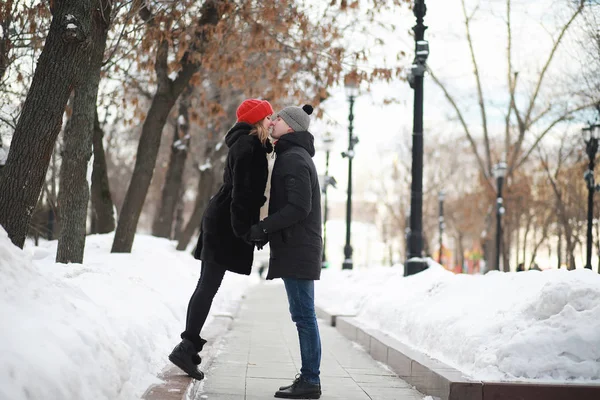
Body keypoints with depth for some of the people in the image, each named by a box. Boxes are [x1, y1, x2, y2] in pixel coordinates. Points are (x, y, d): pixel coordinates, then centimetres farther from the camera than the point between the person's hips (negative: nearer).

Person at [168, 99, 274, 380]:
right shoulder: (248, 145, -12)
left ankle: (188, 347, 12)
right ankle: (187, 346, -8)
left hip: (220, 220, 10)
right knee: (208, 286, -9)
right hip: (225, 223, -10)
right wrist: (243, 228, -22)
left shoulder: (246, 144, 19)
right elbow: (242, 190, -19)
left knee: (207, 285, 9)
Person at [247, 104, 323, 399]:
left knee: (303, 315, -7)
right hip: (295, 247, 10)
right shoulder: (293, 156, 19)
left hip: (297, 248, -10)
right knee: (303, 316, 10)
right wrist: (267, 232, 16)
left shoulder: (294, 159, -13)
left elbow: (299, 208, -20)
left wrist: (263, 227, -17)